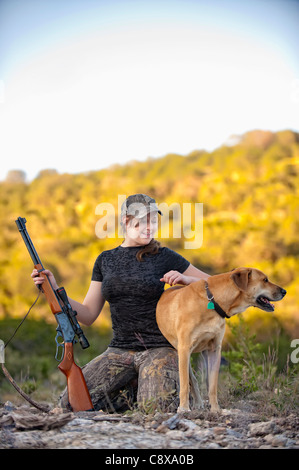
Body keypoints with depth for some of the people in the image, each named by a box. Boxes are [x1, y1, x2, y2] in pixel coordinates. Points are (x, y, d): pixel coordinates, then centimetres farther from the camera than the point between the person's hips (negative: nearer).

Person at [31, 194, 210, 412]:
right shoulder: (105, 260, 11)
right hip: (120, 351, 4)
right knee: (71, 402, -14)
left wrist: (185, 279, -14)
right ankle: (135, 389, 7)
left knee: (155, 409, -28)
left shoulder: (163, 257, 2)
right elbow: (88, 314, 9)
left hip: (159, 348, -3)